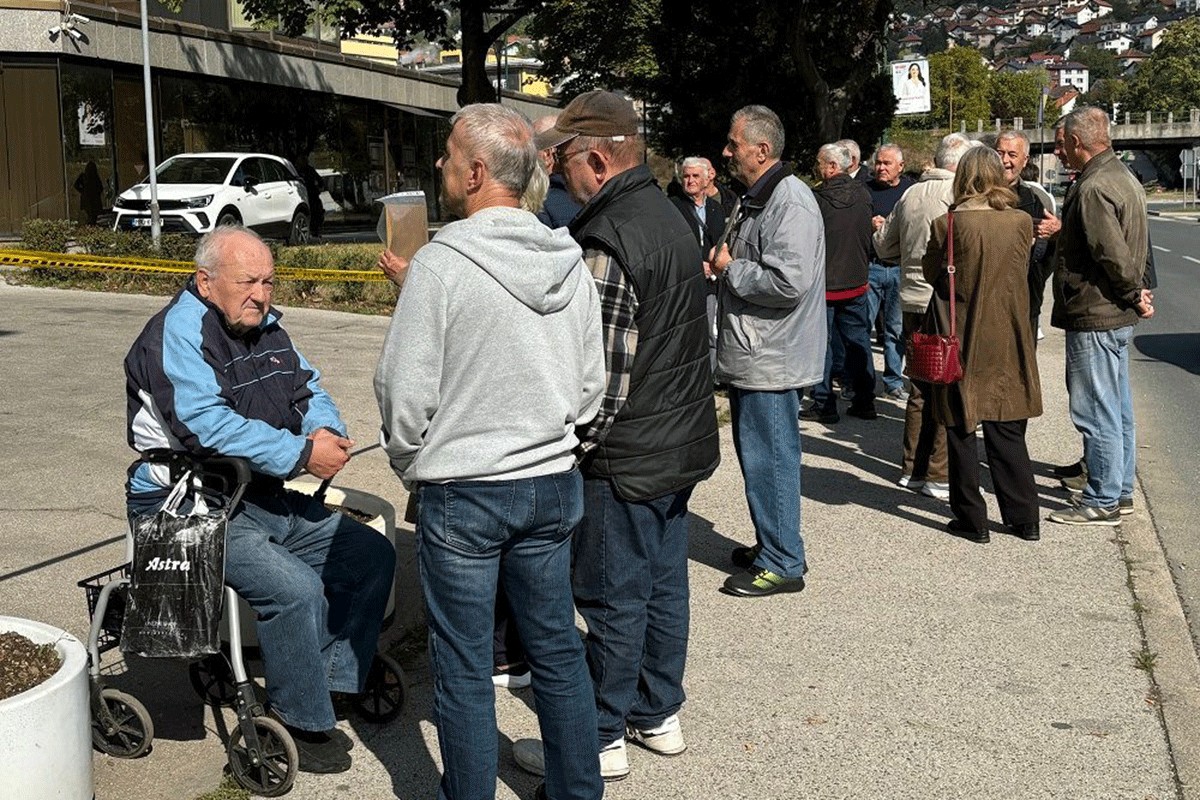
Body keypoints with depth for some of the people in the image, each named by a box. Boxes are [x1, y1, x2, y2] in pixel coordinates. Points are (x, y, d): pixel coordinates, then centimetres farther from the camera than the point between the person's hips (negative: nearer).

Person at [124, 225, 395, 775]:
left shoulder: (266, 327, 11)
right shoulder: (177, 333, -15)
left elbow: (310, 392, 14)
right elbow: (209, 425, -27)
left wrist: (328, 432, -11)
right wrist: (303, 455, -25)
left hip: (263, 498, 9)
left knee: (372, 557, 5)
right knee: (295, 587, -27)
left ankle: (330, 681, 12)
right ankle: (301, 724, -8)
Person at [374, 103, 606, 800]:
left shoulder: (441, 262, -16)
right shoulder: (571, 260, 1)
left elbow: (405, 390, -13)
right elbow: (592, 383, 8)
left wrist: (412, 467, 4)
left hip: (462, 492, -5)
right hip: (554, 483, 6)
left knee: (465, 671, 8)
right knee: (558, 651, 17)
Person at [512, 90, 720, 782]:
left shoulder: (609, 239, -21)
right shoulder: (667, 214, 10)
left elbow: (606, 371, -22)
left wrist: (577, 446, -11)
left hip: (627, 457, -9)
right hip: (682, 441, 9)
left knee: (614, 600, 3)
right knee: (665, 584, 17)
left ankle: (602, 739, 16)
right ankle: (660, 716, 30)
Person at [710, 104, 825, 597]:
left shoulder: (790, 202, -18)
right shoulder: (758, 198, 16)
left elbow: (789, 282, -29)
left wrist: (730, 270, -15)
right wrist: (728, 268, 9)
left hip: (771, 361, -11)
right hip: (751, 355, 11)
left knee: (770, 459, -3)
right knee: (757, 455, 18)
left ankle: (782, 564, 8)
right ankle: (772, 544, 31)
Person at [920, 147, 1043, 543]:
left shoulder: (949, 224, -14)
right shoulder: (1021, 222, -4)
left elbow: (931, 273, 0)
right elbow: (1020, 272, 10)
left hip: (961, 340, -3)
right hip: (1007, 342, 3)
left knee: (961, 432, 8)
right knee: (1007, 431, 13)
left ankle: (972, 520, 13)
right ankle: (1024, 518, 19)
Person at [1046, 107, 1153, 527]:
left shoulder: (1093, 189, -20)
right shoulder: (1125, 179, 13)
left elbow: (1113, 255, -24)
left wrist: (1134, 295, -11)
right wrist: (1137, 292, 11)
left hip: (1094, 318, -10)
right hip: (1118, 317, 10)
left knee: (1095, 413, -2)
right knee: (1117, 409, 17)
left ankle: (1102, 502, 5)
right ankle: (1120, 490, 27)